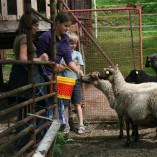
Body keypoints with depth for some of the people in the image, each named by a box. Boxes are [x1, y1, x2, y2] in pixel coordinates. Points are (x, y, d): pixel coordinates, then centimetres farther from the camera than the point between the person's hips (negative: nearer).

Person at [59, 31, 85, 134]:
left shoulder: (77, 54, 6)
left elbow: (77, 68, 0)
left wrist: (66, 65, -5)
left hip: (75, 82, 1)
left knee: (78, 104, 0)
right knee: (66, 105, 4)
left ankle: (81, 125, 0)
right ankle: (67, 126, 11)